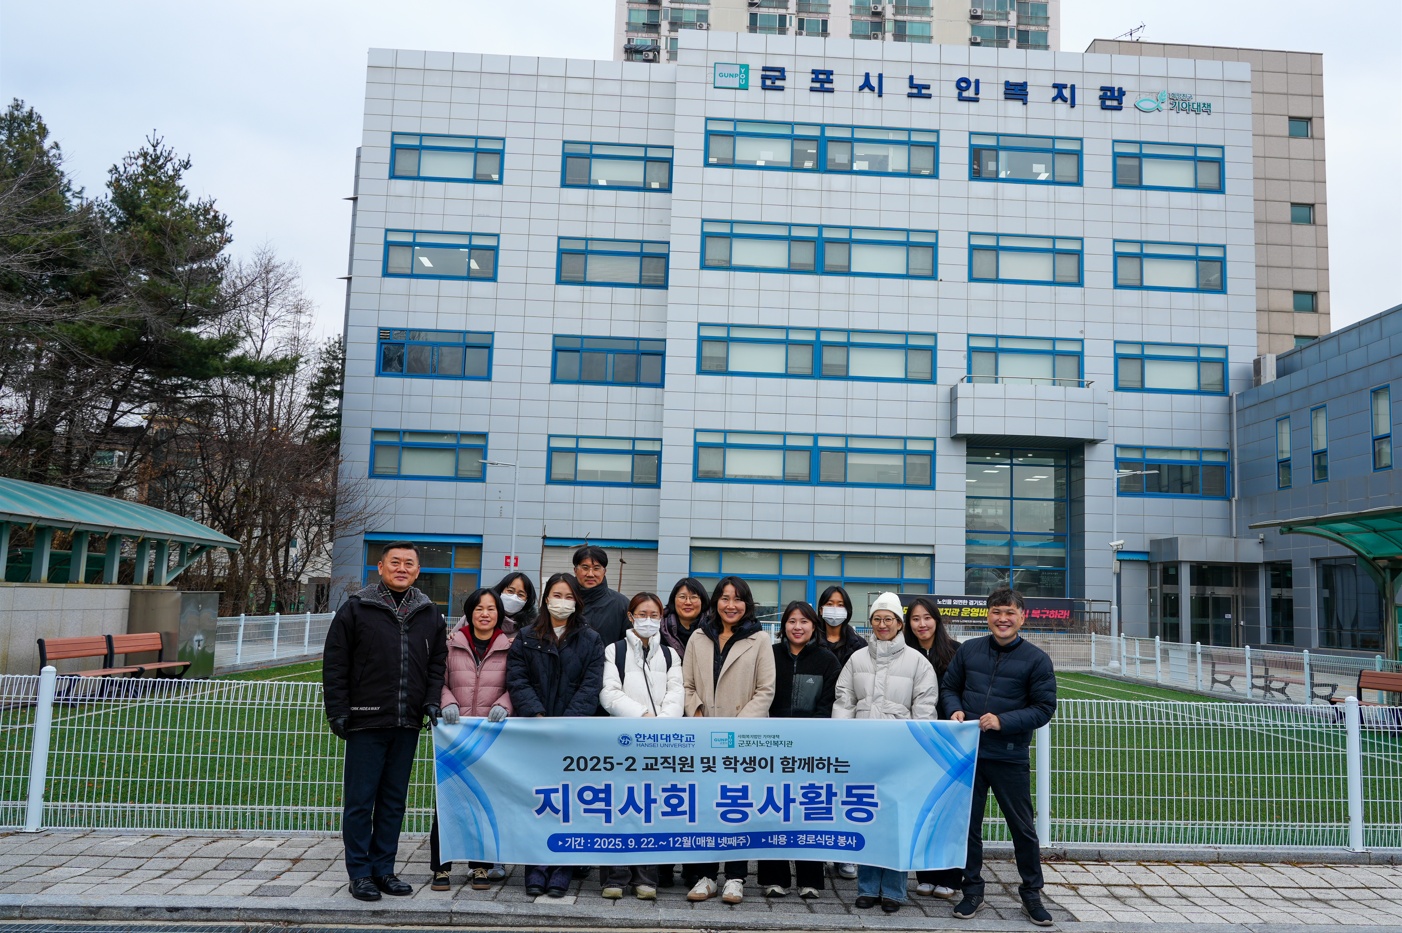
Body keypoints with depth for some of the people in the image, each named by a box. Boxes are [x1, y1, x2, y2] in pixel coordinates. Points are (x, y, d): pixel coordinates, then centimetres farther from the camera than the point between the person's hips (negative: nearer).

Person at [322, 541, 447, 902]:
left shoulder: (430, 615, 11)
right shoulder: (356, 609, 0)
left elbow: (437, 664, 15)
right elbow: (335, 665, -1)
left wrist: (432, 702, 1)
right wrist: (337, 712, -6)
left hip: (407, 724, 4)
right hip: (366, 723, -4)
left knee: (394, 800, 11)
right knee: (360, 800, 2)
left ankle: (384, 868, 22)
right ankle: (360, 873, 13)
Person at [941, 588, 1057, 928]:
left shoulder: (1036, 659, -5)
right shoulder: (968, 650, 3)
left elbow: (1044, 708, -6)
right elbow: (950, 686, 13)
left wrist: (1003, 721, -18)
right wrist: (955, 710, -8)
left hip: (1010, 758, -2)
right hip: (968, 752, 2)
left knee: (1022, 827, 10)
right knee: (967, 823, 10)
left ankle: (1032, 893, 27)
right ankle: (972, 890, 25)